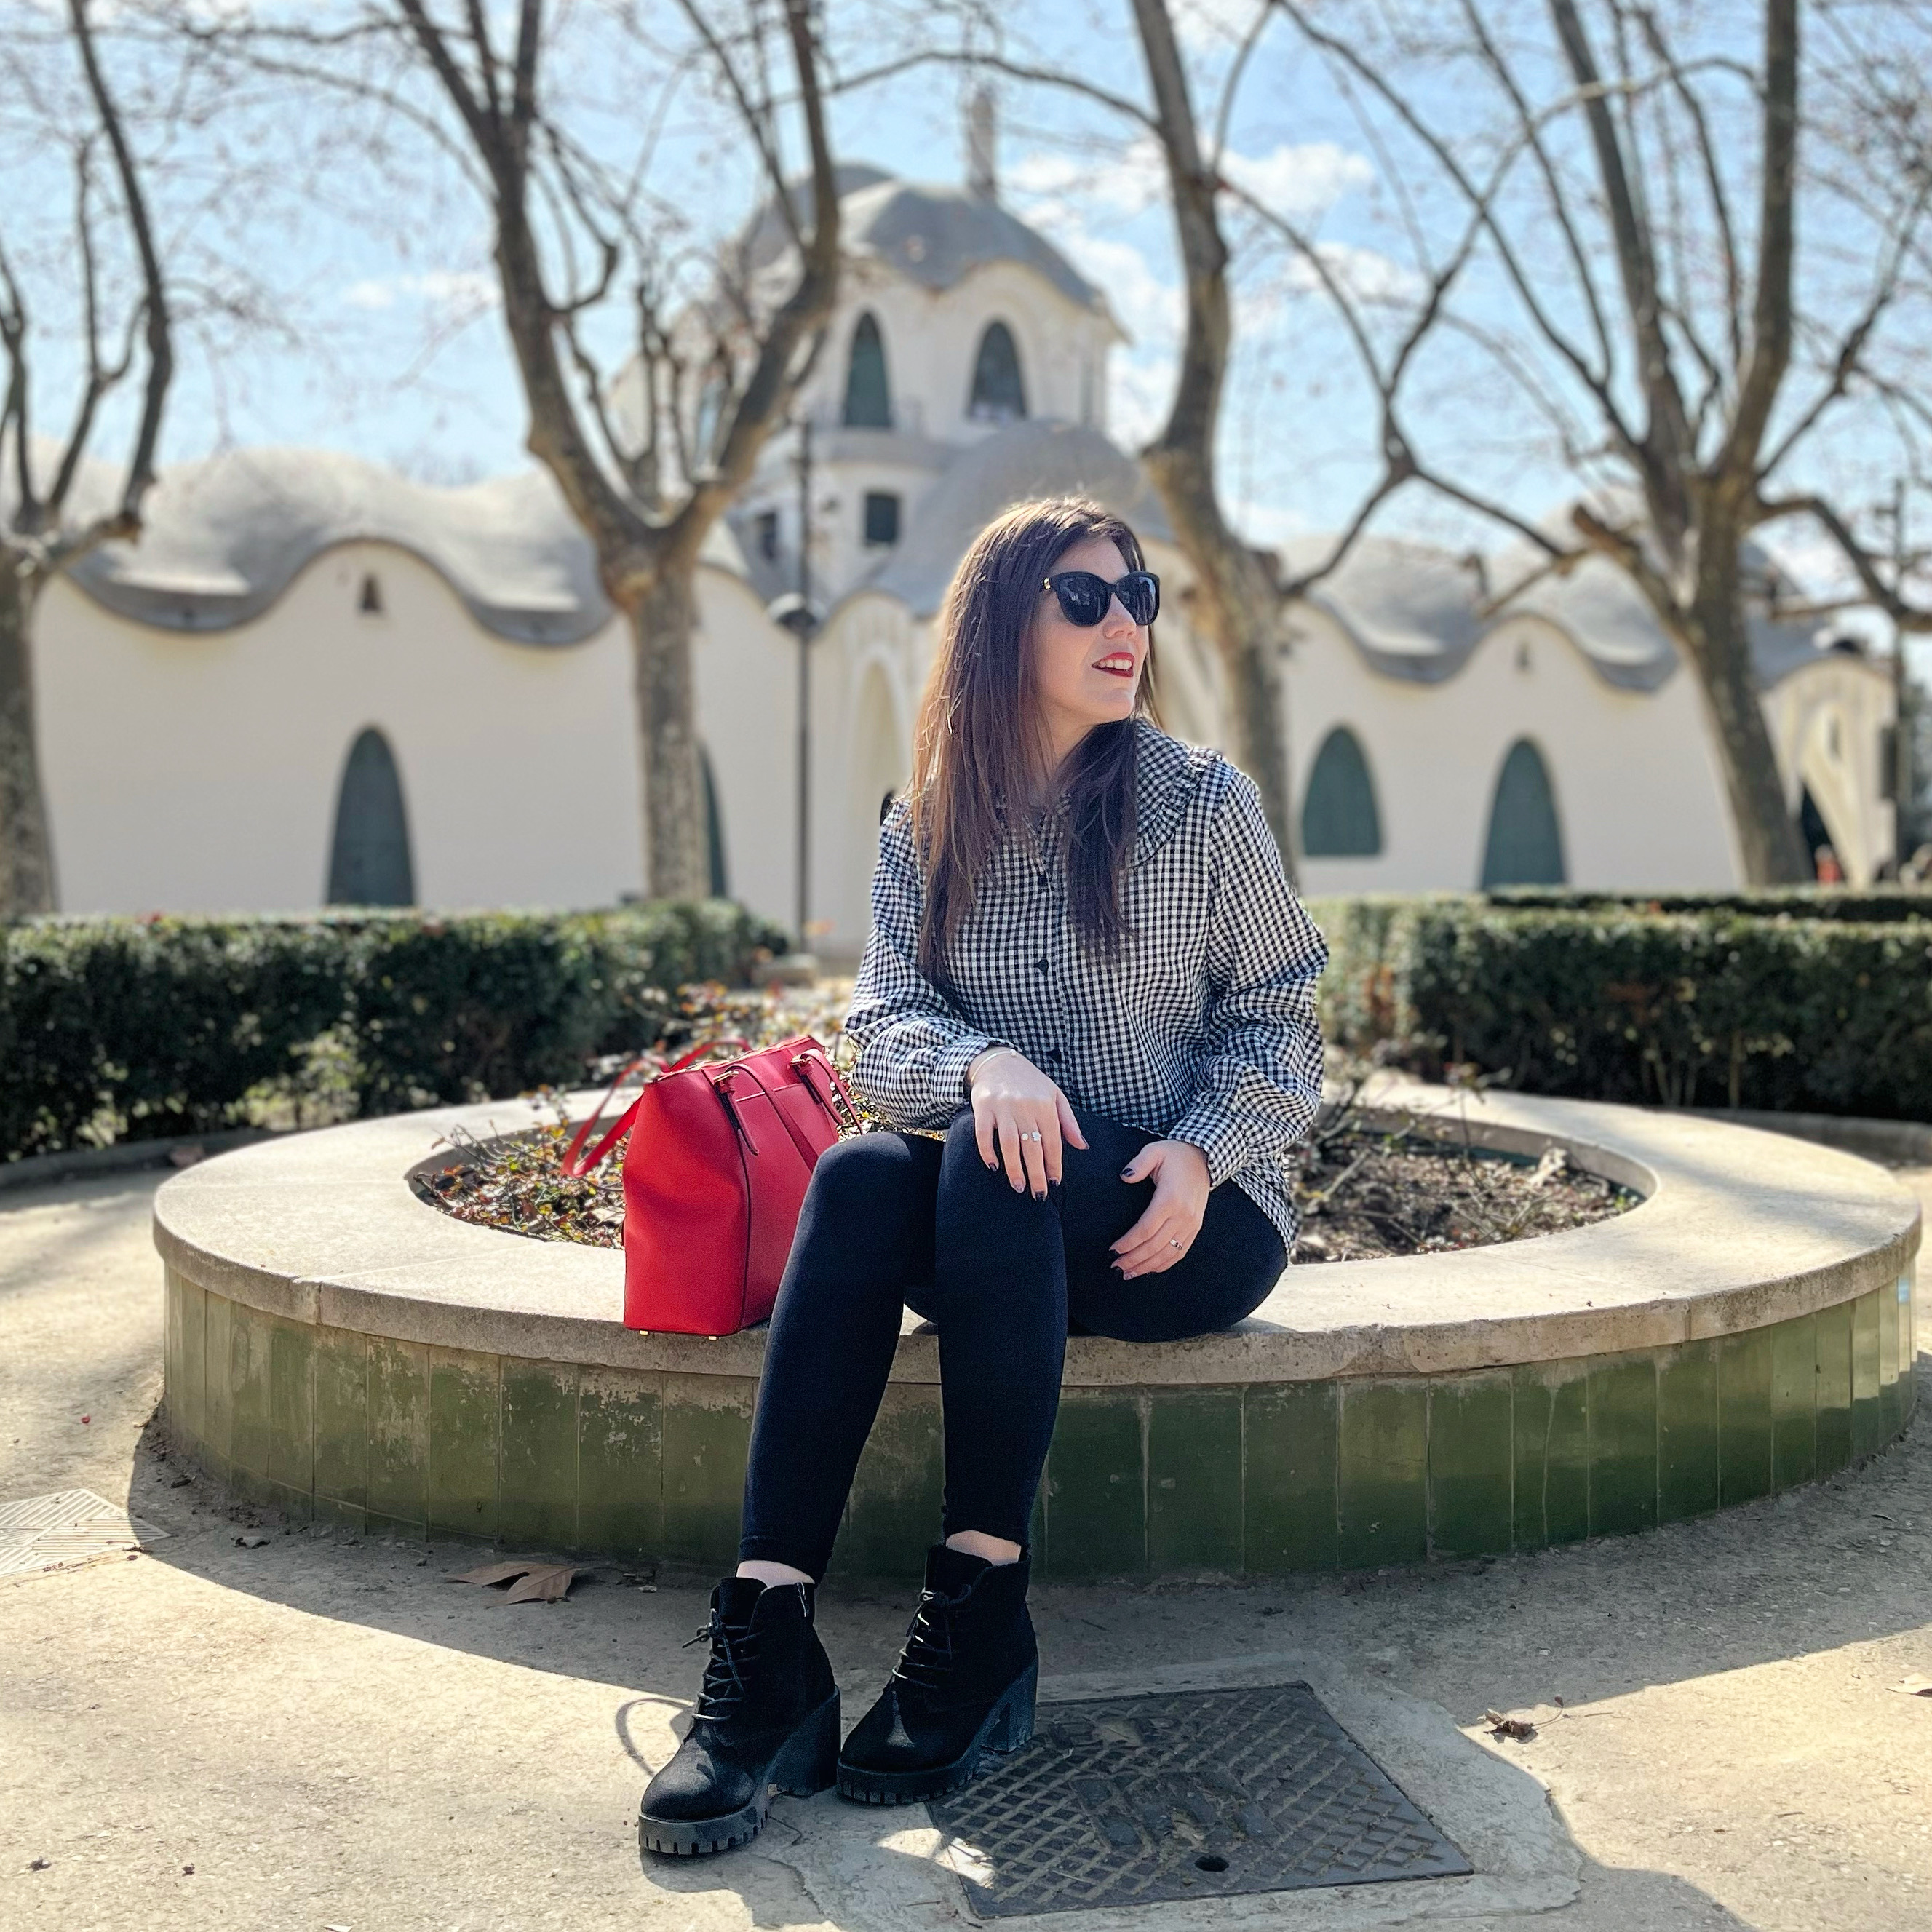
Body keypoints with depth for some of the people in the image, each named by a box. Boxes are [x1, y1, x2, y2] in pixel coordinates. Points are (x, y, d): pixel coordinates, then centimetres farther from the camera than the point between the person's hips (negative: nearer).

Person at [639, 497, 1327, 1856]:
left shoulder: (1205, 802, 2)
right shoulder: (924, 828, 8)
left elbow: (1276, 1017, 2)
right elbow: (887, 1022, -3)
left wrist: (1202, 1148, -17)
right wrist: (983, 1062, -26)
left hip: (1193, 1222, -2)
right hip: (1005, 1212, 2)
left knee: (990, 1168, -34)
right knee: (859, 1177, -30)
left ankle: (983, 1615, -28)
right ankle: (768, 1644, -35)